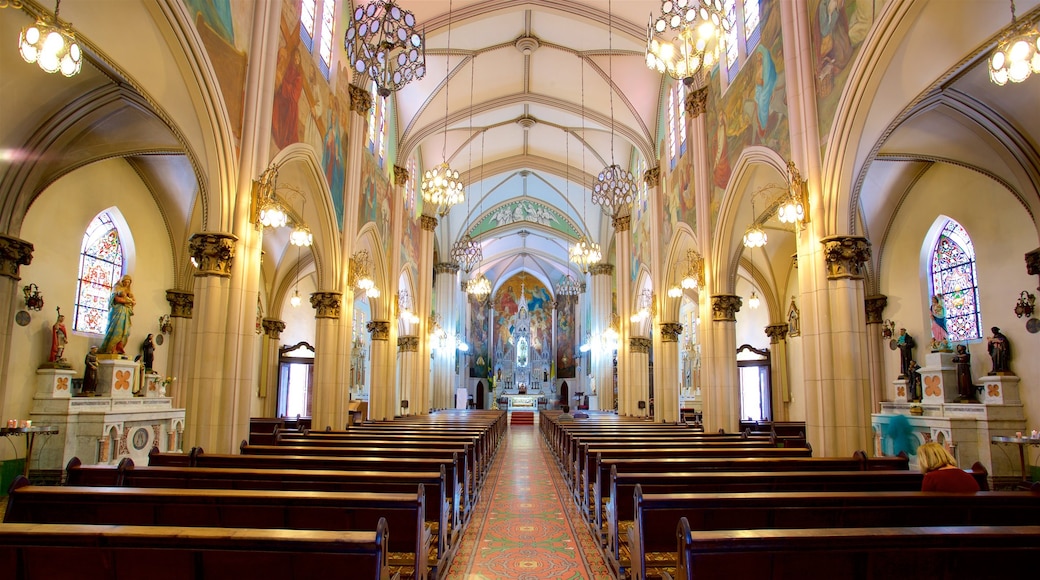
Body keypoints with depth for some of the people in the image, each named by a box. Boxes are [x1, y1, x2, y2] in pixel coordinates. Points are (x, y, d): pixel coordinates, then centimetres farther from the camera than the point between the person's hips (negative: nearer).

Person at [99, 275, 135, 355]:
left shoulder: (128, 291, 23)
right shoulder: (117, 288, 4)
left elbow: (134, 302, 17)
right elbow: (117, 299, -11)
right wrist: (128, 301, -3)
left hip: (125, 312, 6)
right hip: (117, 311, -6)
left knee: (124, 330, -4)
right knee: (116, 329, -14)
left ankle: (119, 349, -7)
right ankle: (112, 349, -15)